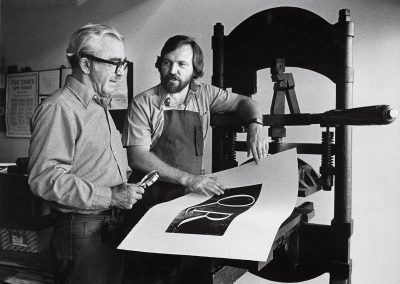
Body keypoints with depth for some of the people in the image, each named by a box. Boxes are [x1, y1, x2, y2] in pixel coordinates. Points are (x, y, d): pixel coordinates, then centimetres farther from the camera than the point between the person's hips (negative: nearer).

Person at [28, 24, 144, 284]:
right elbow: (44, 178, -24)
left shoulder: (100, 107, 16)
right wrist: (109, 196, -24)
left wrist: (126, 184, 10)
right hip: (81, 232, -9)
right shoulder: (59, 108, -16)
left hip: (112, 227, 9)